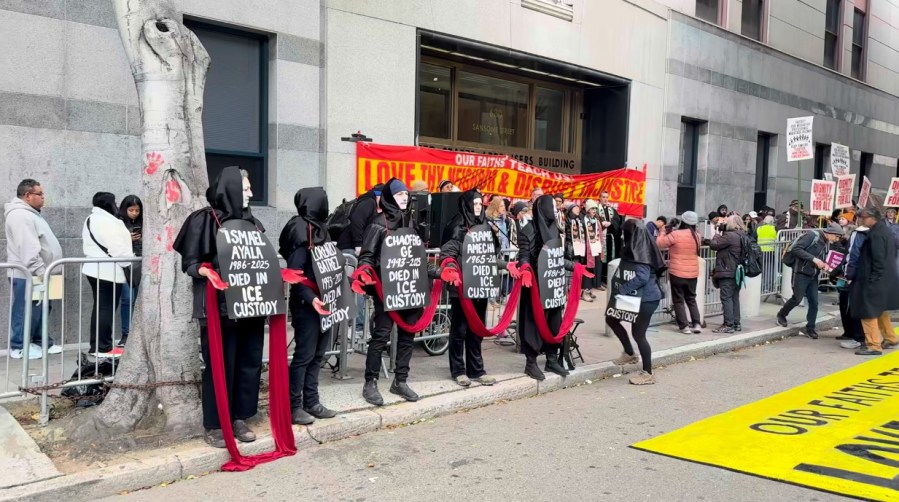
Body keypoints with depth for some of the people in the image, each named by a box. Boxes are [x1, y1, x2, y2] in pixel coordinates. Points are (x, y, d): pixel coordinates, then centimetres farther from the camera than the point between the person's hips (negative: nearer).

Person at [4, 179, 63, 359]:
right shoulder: (20, 215, -17)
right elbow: (28, 248, -26)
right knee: (26, 310, -4)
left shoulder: (30, 214, 18)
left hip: (36, 274, 11)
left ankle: (40, 342, 22)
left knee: (38, 309, 15)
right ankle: (19, 347, 3)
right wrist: (40, 271, -28)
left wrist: (42, 270, 24)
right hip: (27, 274, -11)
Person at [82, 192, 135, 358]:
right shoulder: (106, 221, -16)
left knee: (100, 307, 13)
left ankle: (96, 346, 16)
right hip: (108, 271, -11)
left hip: (96, 269, 11)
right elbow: (116, 247, -21)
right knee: (107, 308, -6)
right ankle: (103, 348, -4)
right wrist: (128, 263, -13)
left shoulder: (91, 219, 18)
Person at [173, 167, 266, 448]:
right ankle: (214, 425, 10)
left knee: (250, 362, 7)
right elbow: (189, 263, -6)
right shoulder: (205, 220, -4)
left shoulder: (251, 222, 15)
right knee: (220, 365, -2)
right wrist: (208, 272, -25)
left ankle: (239, 418, 20)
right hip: (220, 306, -6)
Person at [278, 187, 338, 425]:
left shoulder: (319, 228, 12)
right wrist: (310, 298, -27)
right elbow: (294, 272, -19)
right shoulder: (301, 230, -15)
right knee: (304, 355, -3)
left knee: (317, 354, 12)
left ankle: (311, 402, 21)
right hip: (306, 304, -9)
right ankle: (293, 406, 7)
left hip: (323, 300, 9)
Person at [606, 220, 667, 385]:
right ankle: (629, 354, 25)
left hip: (646, 298, -10)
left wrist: (622, 289, -20)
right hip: (637, 296, 10)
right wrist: (623, 289, 5)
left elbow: (642, 277, -27)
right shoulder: (635, 249, 8)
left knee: (638, 333, -2)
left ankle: (648, 374, 10)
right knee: (611, 318, 14)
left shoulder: (640, 251, -20)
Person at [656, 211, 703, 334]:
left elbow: (659, 244, -6)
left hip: (677, 273, -5)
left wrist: (662, 232, 10)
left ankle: (684, 326, 2)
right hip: (693, 273, 5)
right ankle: (697, 324, 11)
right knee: (691, 299, 19)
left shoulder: (675, 235, -17)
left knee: (678, 300, 5)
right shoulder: (697, 236, 2)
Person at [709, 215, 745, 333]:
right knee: (735, 297, 14)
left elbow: (713, 245, -15)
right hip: (737, 272, 9)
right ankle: (736, 323, 19)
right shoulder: (741, 236, 11)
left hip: (727, 272, -9)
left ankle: (728, 325, -5)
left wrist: (716, 236, 3)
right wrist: (721, 236, 7)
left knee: (726, 298, -5)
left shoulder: (730, 236, -19)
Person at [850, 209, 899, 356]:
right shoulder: (887, 231, 12)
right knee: (881, 311, 23)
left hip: (876, 281, -10)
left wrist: (873, 279, -19)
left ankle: (873, 345, -2)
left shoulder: (875, 234, -18)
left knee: (868, 311, -4)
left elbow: (878, 259, -22)